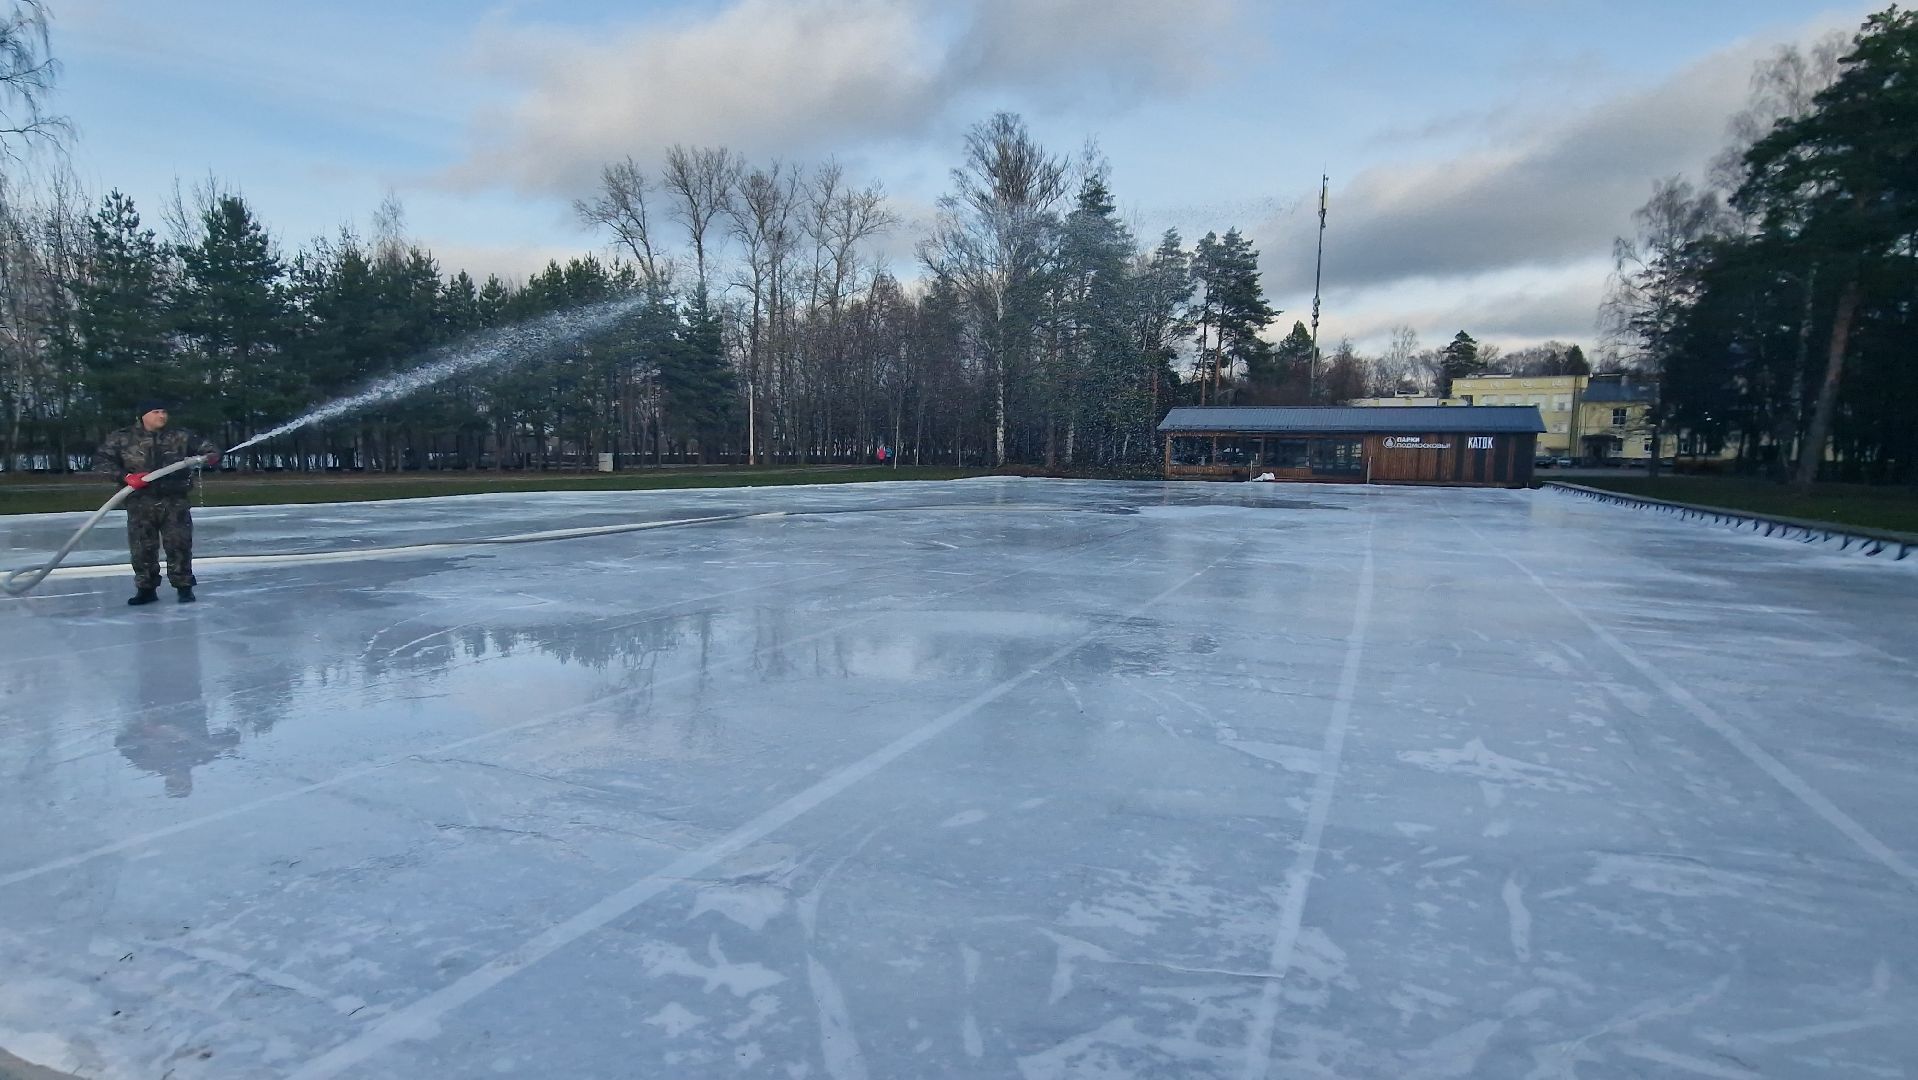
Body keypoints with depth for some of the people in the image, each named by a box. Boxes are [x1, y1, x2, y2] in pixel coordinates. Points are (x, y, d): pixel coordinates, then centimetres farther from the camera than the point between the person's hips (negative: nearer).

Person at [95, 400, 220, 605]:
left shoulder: (180, 438, 6)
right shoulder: (121, 439, 4)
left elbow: (209, 449, 8)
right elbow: (101, 461, 2)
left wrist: (210, 456, -17)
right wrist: (125, 476, -14)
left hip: (175, 501, 0)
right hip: (140, 503, 0)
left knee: (179, 544, -1)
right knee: (142, 548, 3)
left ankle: (184, 586, 10)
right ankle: (146, 589, 16)